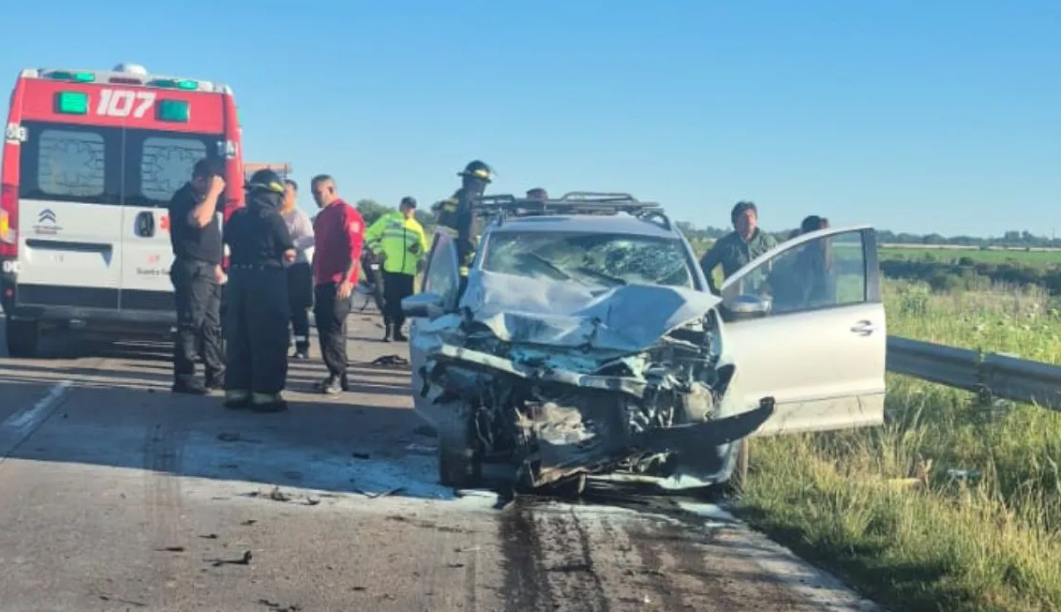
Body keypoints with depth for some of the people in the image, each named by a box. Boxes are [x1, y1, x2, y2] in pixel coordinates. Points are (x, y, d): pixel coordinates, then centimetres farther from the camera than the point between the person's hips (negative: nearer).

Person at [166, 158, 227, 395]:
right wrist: (214, 193, -19)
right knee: (191, 324, -11)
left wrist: (216, 266, 21)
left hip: (207, 270, 10)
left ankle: (216, 374, 18)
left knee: (211, 325, 12)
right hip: (192, 270, -10)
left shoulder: (203, 198, 20)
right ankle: (183, 378, -10)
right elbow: (199, 219, -30)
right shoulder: (184, 197, -9)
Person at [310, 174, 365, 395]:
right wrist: (315, 278, 19)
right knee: (323, 327, 7)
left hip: (339, 282, -9)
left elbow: (354, 248, -16)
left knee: (334, 328, -11)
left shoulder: (347, 213, -9)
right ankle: (335, 374, 11)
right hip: (322, 281, 9)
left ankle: (338, 376, -9)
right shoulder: (321, 216, 18)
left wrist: (346, 280, -21)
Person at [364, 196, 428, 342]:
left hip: (408, 271, 4)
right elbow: (369, 234, 8)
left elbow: (424, 250, 20)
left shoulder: (417, 227, 17)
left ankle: (397, 330, 13)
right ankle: (388, 330, -5)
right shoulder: (387, 219, 7)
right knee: (390, 300, -7)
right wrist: (378, 250, -3)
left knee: (404, 302, 3)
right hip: (390, 269, -4)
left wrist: (418, 250, -4)